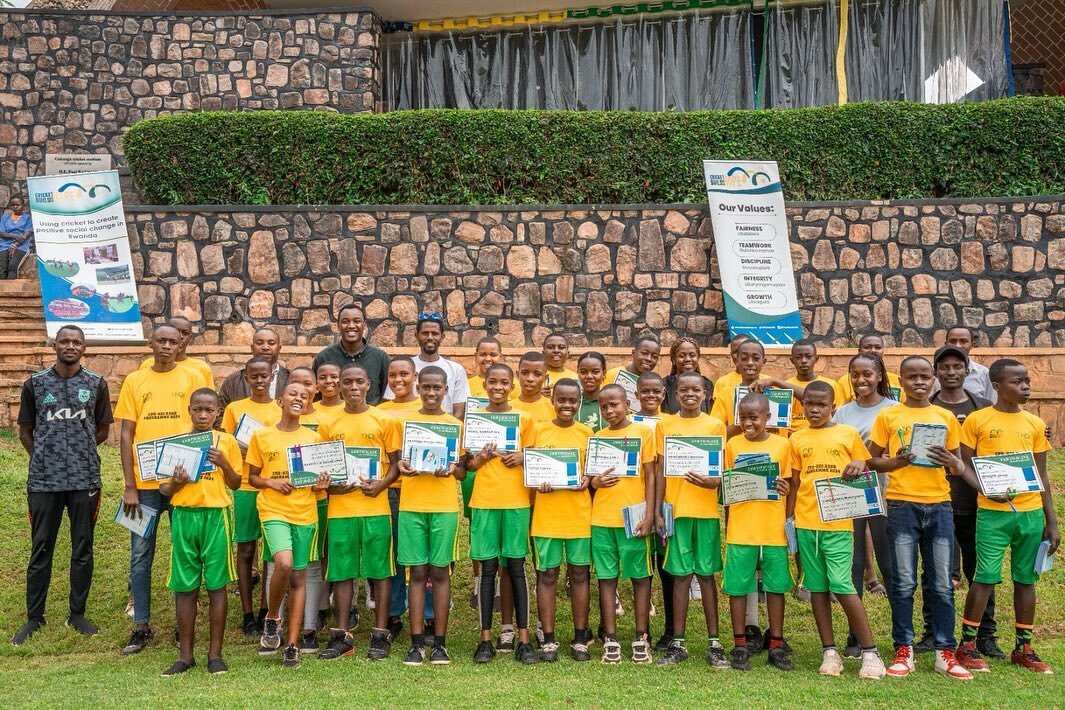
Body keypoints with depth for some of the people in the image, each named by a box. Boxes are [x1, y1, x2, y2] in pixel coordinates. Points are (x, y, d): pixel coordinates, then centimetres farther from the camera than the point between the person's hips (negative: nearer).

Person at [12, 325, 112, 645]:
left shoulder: (96, 384, 4)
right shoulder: (35, 383, 4)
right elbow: (25, 431, 11)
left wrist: (79, 451, 8)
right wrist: (45, 458, 4)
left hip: (85, 480, 1)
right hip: (43, 481, 0)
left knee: (82, 549, 7)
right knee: (40, 550, 6)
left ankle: (77, 613, 19)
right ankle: (34, 617, 16)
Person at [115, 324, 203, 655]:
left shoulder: (193, 377, 3)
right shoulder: (134, 381, 5)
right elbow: (126, 435, 3)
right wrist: (129, 487, -4)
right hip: (144, 481, 1)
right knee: (140, 555, 4)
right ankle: (141, 627, 14)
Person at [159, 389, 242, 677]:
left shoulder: (226, 442, 4)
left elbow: (235, 484, 6)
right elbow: (163, 488, 9)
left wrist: (224, 463, -11)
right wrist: (175, 484, -13)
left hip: (216, 516, -1)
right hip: (184, 516, 1)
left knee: (216, 585, 2)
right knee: (186, 588, 4)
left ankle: (215, 653, 10)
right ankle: (186, 655, 13)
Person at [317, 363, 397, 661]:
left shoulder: (384, 420, 3)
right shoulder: (329, 424, 8)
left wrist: (382, 483, -12)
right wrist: (330, 485, -7)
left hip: (375, 507, -2)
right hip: (340, 508, 2)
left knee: (380, 570, 2)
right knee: (342, 572, 4)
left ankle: (380, 635, 10)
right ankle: (342, 636, 12)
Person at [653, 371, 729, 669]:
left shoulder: (716, 425, 4)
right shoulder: (665, 425, 5)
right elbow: (661, 470, 5)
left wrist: (713, 481, -17)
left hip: (706, 510, 0)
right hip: (676, 509, 0)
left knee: (706, 574, 5)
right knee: (680, 575, 3)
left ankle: (714, 642, 12)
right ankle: (678, 642, 11)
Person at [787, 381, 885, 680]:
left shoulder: (849, 434, 4)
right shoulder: (797, 440, 10)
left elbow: (863, 472, 11)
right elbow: (794, 483, 12)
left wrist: (858, 469, -12)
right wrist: (789, 520, 7)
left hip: (838, 522, -3)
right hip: (805, 522, 3)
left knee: (841, 584, -9)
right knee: (817, 586, 7)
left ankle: (870, 652, 2)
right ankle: (829, 651, 15)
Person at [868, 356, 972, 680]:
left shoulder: (945, 417, 10)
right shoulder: (888, 416, 4)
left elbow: (958, 466, 14)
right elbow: (872, 460, 6)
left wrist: (951, 463, -8)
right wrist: (896, 462, -14)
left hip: (939, 505, 2)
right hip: (902, 505, -2)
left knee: (942, 584, 4)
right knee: (903, 583, 2)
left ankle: (945, 652, 12)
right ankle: (904, 651, 10)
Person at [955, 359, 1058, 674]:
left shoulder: (1035, 424, 9)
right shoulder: (977, 420, -2)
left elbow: (1042, 474, 12)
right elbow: (965, 465, -1)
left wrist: (1051, 521, 9)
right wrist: (988, 490, -19)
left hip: (1031, 512, 4)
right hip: (993, 512, -4)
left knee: (1026, 578, 9)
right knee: (986, 577, -5)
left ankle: (1023, 648, 20)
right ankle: (967, 645, 7)